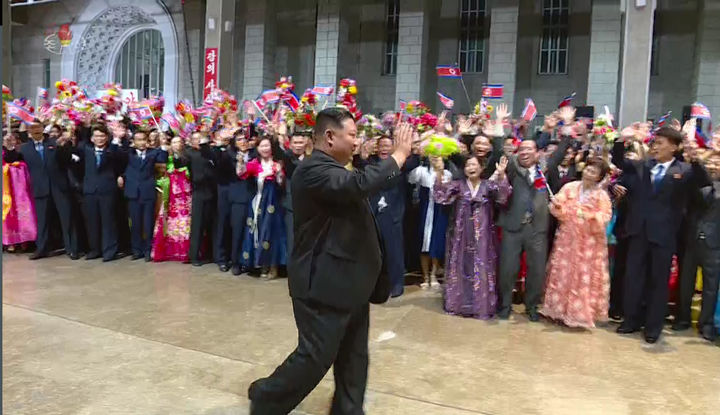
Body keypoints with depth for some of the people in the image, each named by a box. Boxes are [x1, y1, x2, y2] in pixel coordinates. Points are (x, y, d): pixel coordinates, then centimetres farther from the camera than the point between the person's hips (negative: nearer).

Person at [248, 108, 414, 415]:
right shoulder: (313, 169, -20)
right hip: (324, 284, -10)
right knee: (315, 357, 1)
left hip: (348, 282, 10)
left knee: (354, 359, 16)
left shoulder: (336, 170, 15)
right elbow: (359, 184, -34)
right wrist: (399, 155, -24)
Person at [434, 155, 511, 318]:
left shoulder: (489, 185, 2)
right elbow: (441, 193, -12)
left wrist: (501, 174, -35)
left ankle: (482, 305, 15)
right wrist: (439, 172, -28)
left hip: (483, 236, -1)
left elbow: (503, 193, -17)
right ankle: (459, 303, 20)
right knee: (461, 268, 8)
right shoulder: (459, 185, 4)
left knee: (482, 270, 4)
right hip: (462, 235, 1)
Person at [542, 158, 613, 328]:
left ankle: (581, 313, 15)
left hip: (589, 242, -2)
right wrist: (557, 205, -22)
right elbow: (559, 211, 0)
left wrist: (590, 216, -28)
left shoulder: (602, 195, -3)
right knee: (562, 273, 8)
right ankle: (560, 309, 21)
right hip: (567, 238, 2)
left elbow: (605, 218, -10)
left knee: (585, 277, 3)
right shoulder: (569, 187, 2)